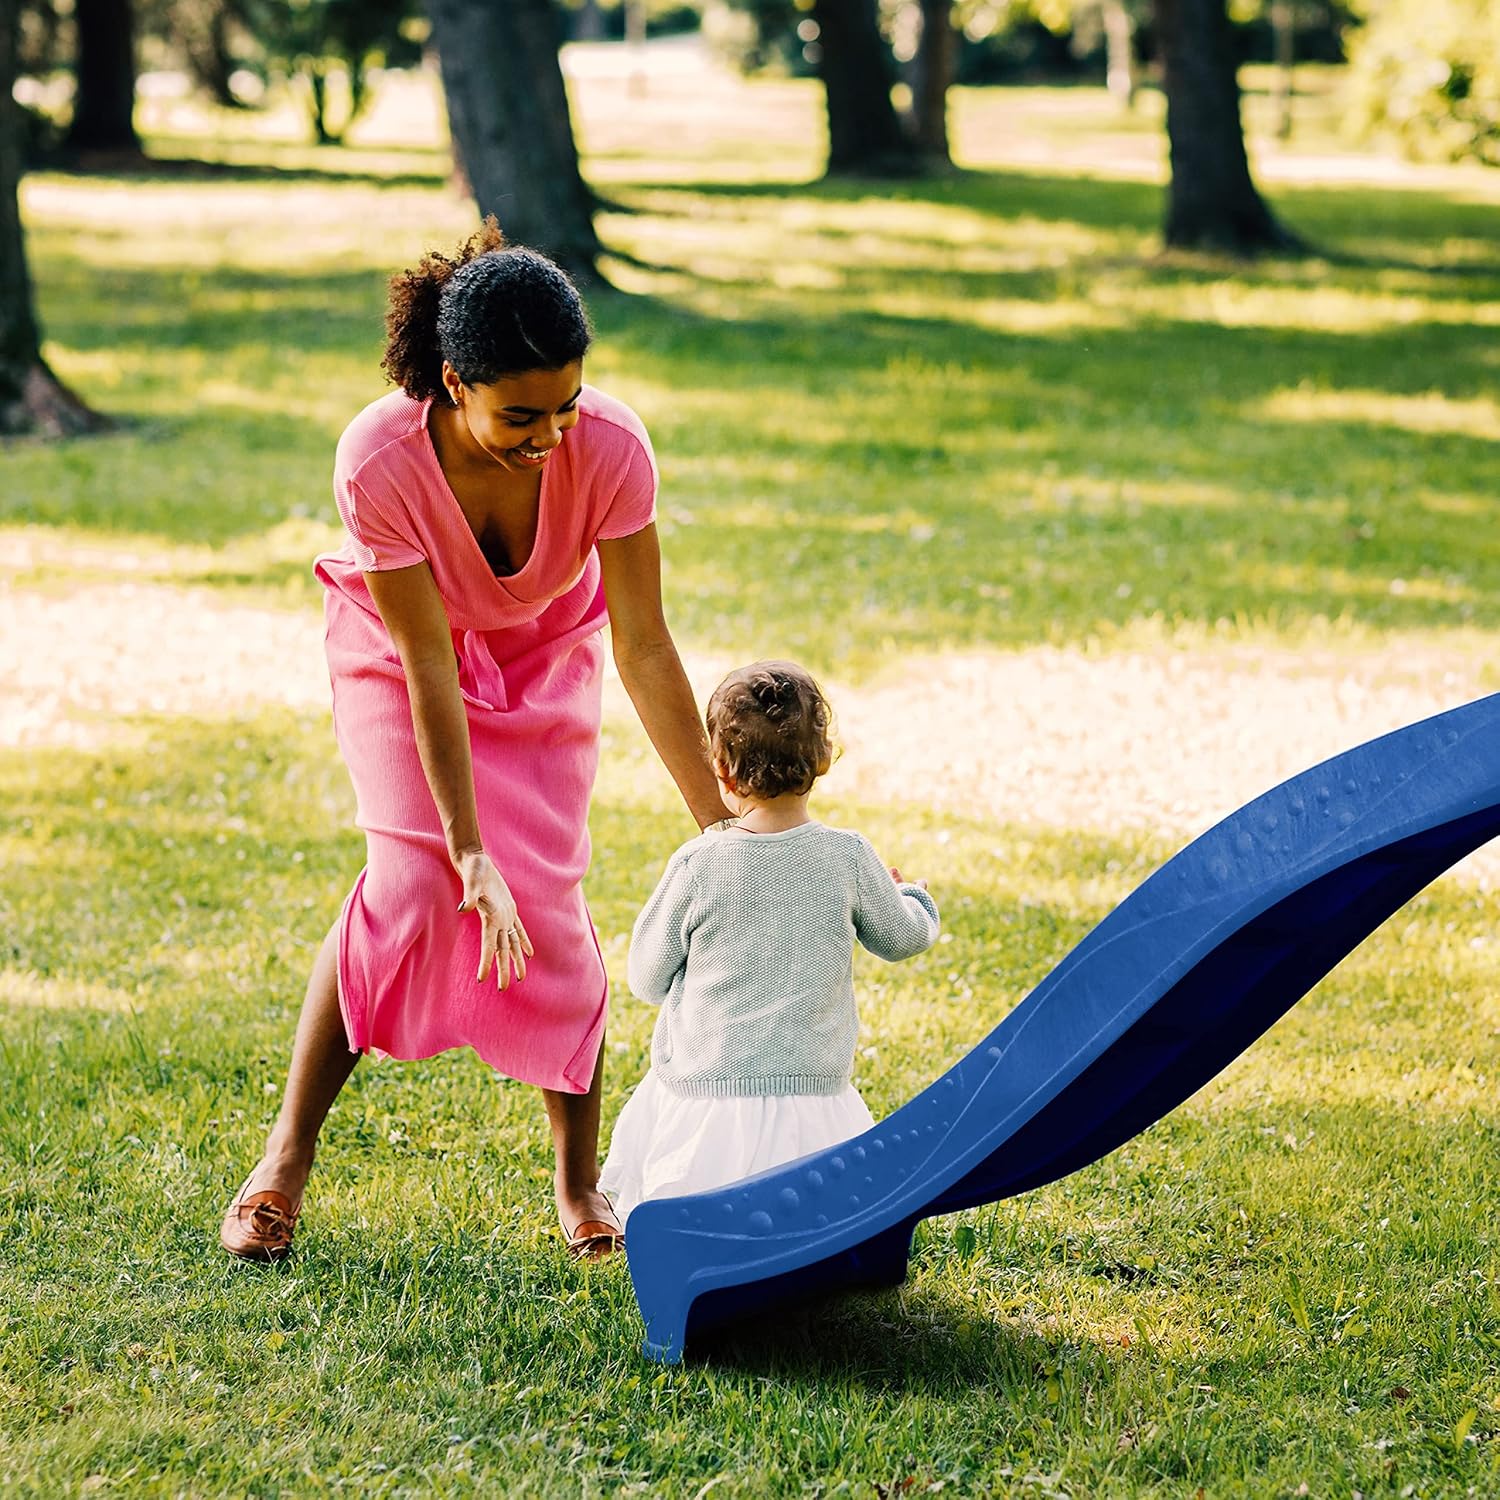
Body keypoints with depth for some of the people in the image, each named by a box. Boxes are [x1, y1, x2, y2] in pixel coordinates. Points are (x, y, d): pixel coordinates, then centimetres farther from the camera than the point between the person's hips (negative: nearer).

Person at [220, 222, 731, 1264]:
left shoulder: (610, 449, -34)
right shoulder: (380, 460, -37)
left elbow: (644, 649, -26)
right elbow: (429, 667, -31)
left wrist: (717, 821, -24)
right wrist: (470, 853, -31)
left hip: (545, 654, 1)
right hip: (401, 650, -1)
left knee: (547, 892, -10)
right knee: (410, 878, -18)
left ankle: (581, 1180, 7)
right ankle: (287, 1159, -5)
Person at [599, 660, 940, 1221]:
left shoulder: (698, 864, -10)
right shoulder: (849, 858, -6)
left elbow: (648, 979, 1)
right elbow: (903, 937, 12)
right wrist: (914, 897, 34)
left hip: (704, 1094, -1)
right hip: (813, 1102, 1)